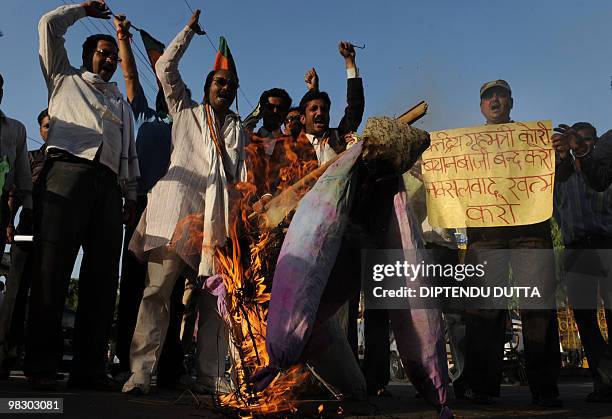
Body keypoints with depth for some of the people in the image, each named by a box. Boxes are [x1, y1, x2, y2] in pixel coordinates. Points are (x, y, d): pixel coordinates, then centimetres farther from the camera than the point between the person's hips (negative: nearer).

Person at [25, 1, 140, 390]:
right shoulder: (65, 79, 25)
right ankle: (41, 365, -7)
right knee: (52, 269, -11)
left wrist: (131, 194, 11)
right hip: (68, 172, -3)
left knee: (103, 276, -4)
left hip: (108, 185, 4)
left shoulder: (122, 102, 33)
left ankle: (90, 366, -1)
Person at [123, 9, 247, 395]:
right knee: (158, 288, -11)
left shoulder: (240, 130, 27)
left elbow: (242, 175, 18)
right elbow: (165, 68, 15)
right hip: (178, 204, -2)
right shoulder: (185, 110, 24)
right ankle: (141, 373, -11)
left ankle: (213, 376, -1)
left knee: (216, 294, -4)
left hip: (219, 214, 2)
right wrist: (190, 30, 23)